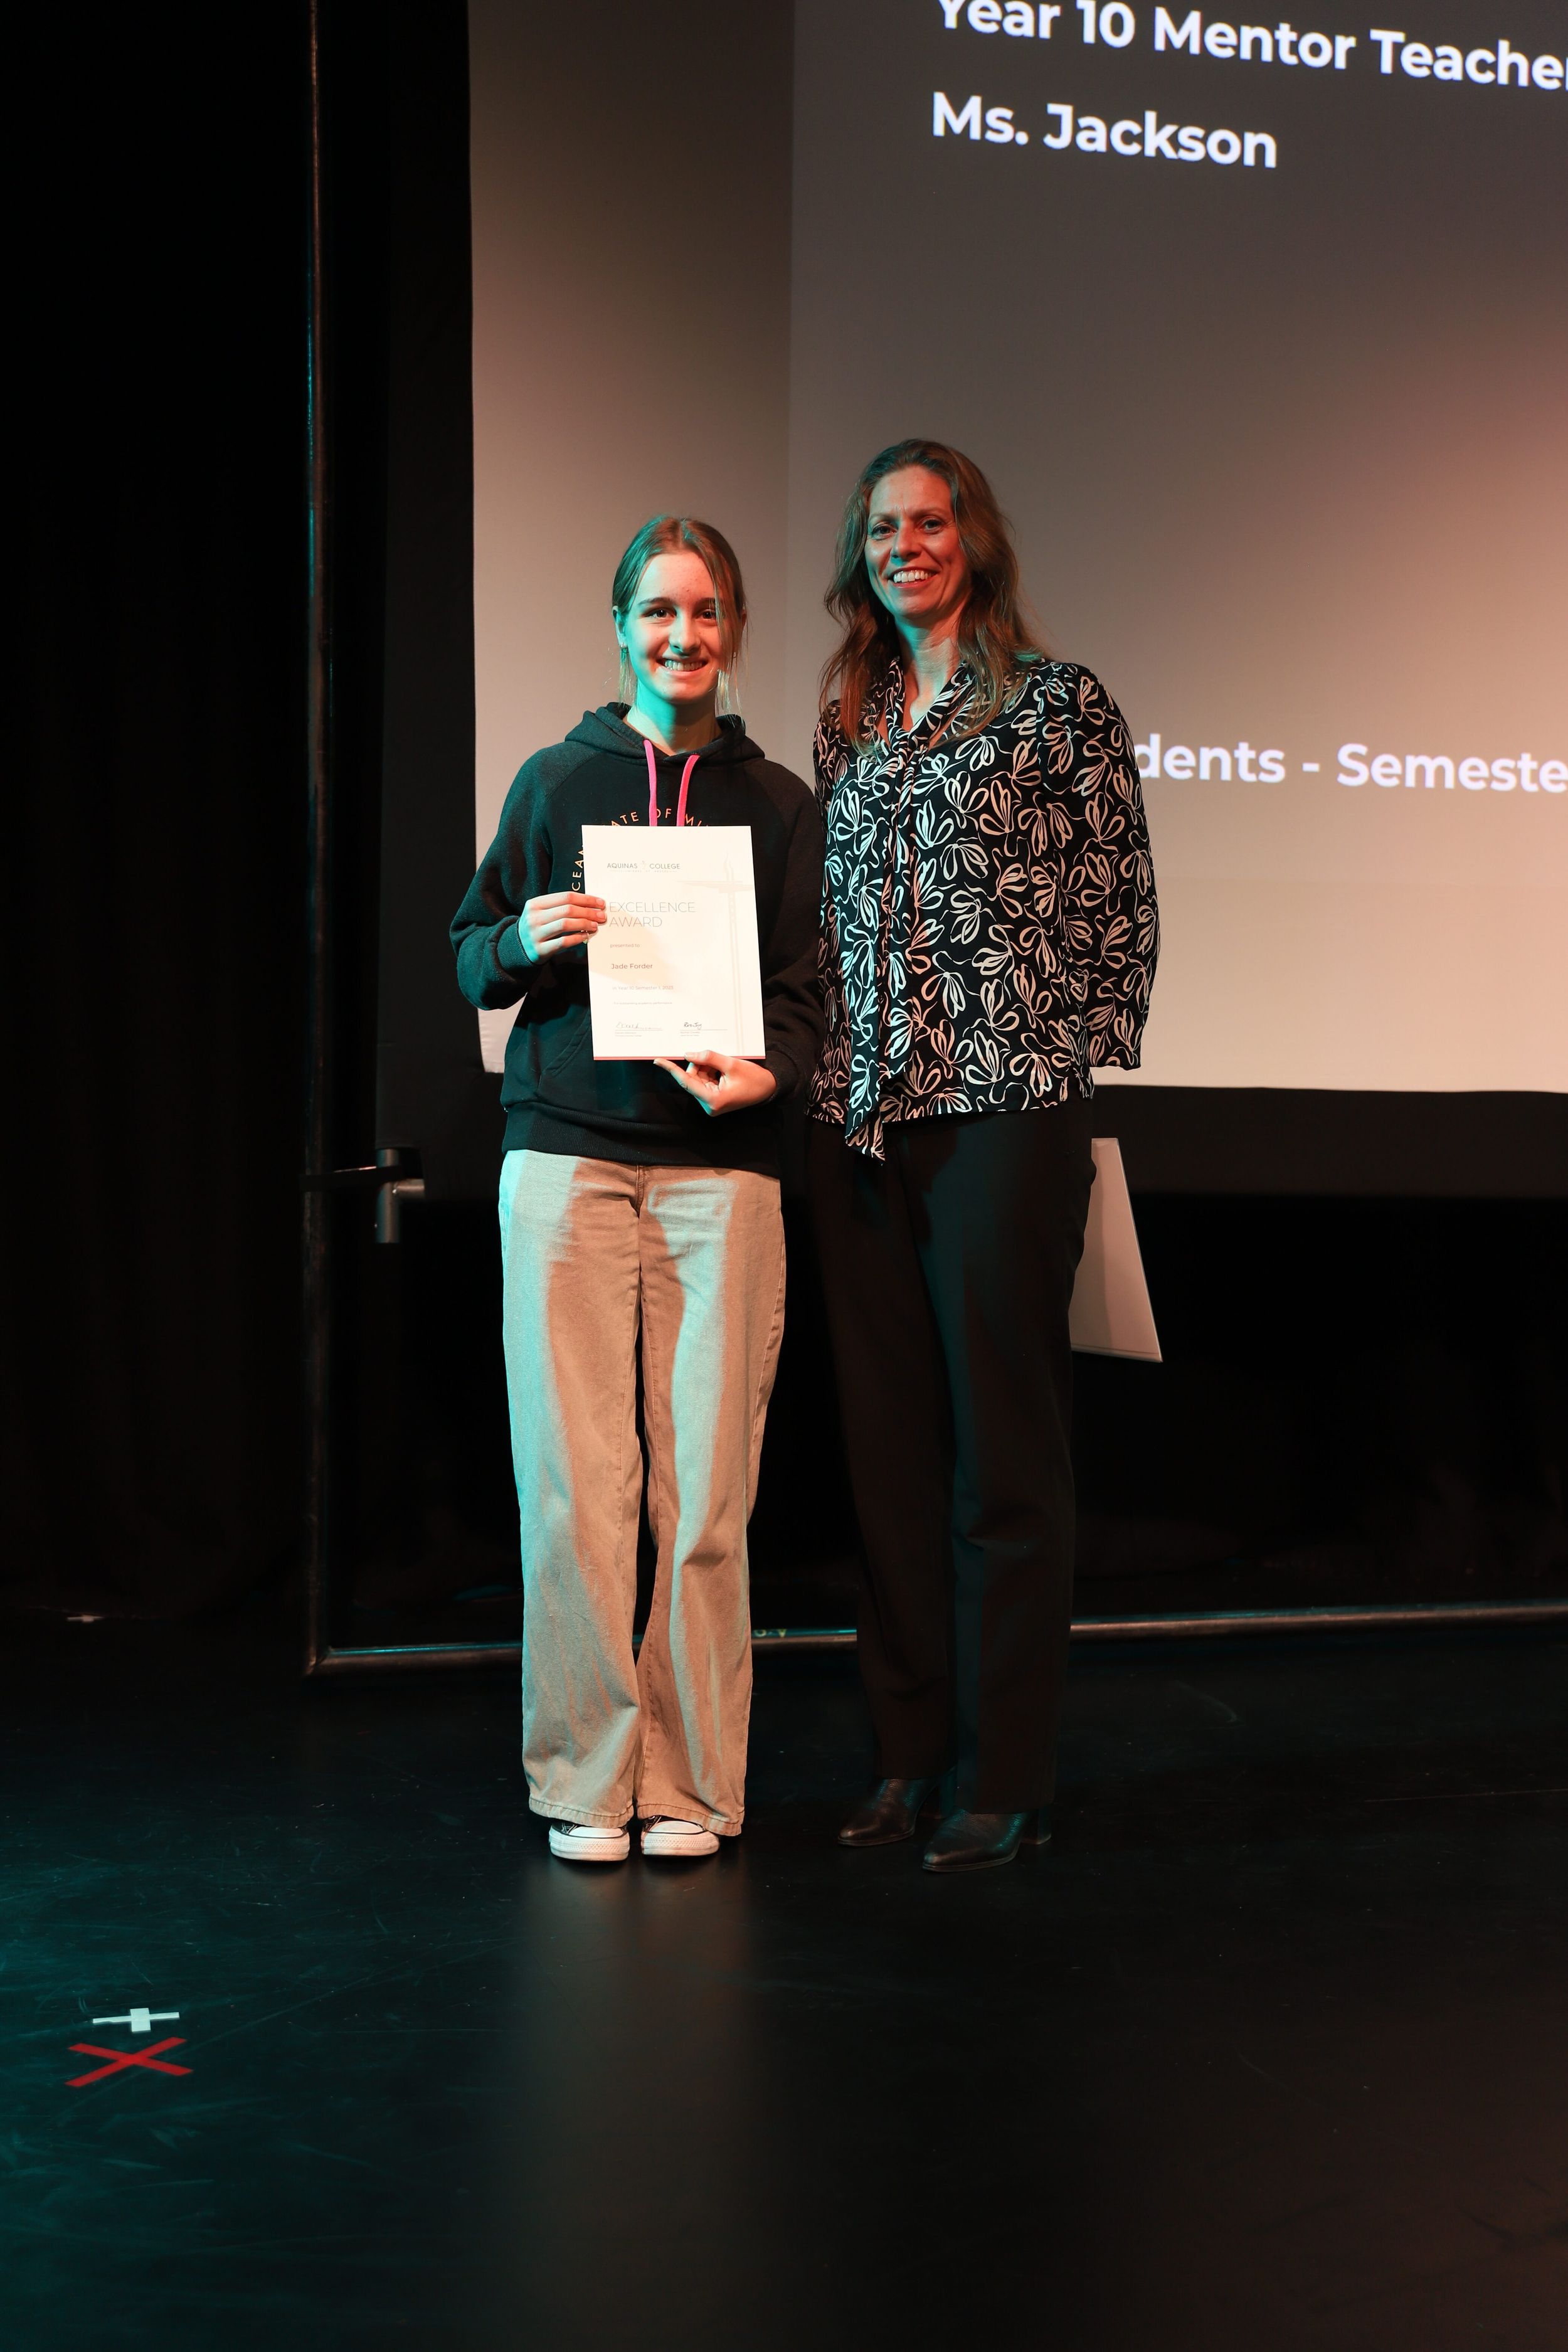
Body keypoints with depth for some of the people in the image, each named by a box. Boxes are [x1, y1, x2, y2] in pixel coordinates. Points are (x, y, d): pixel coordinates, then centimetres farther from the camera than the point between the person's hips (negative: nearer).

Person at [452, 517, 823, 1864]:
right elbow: (472, 965, 13)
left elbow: (803, 992, 9)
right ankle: (585, 1778, 11)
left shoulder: (777, 804, 12)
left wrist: (762, 1073, -12)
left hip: (719, 1171, 0)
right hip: (567, 1160, 0)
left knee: (705, 1490, -1)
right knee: (575, 1486, -1)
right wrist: (529, 941, -10)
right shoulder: (557, 782, 11)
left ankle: (692, 1778, 12)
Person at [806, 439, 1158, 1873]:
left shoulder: (1060, 704, 2)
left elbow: (1122, 911, 1)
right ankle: (914, 1752, 18)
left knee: (1002, 1448, -1)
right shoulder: (848, 720, 16)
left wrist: (1073, 1078, -4)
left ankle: (1003, 1776, 8)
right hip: (859, 1120, 5)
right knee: (890, 1443, 8)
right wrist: (823, 1072, 9)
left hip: (1004, 1110, -5)